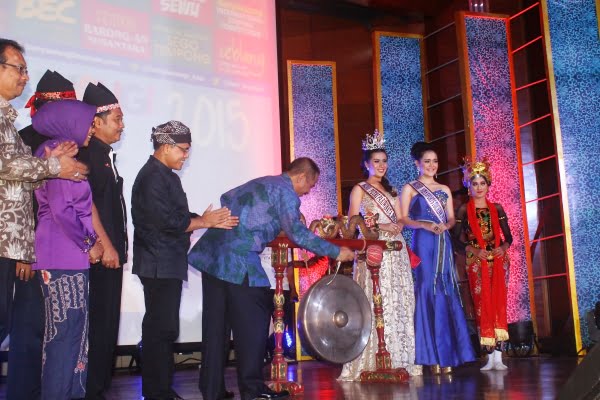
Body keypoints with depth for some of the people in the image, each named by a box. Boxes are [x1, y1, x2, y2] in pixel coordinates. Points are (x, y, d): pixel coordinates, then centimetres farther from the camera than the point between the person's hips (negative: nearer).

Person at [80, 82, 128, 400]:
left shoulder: (105, 155, 18)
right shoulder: (86, 153, -10)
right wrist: (106, 246, -18)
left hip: (110, 253, 9)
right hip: (99, 254, -9)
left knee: (107, 324, 12)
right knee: (99, 324, -5)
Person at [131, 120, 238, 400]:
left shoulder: (165, 175, 17)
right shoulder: (152, 177, -15)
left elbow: (180, 216, 17)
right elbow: (167, 221, -22)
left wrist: (213, 221, 5)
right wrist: (204, 222, -9)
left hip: (167, 265, 10)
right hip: (159, 266, -10)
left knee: (162, 328, 14)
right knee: (161, 328, -5)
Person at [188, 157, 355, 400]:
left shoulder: (259, 183, 23)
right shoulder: (285, 191, -5)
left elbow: (226, 199, 30)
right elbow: (296, 232, -14)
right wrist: (336, 252, -11)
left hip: (211, 253, 9)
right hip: (238, 260, -9)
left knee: (215, 323, 11)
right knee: (253, 320, 0)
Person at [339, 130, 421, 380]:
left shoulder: (391, 190, 20)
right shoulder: (359, 189, 4)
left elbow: (400, 221, 15)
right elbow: (352, 222, -5)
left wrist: (397, 226, -7)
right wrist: (380, 226, -18)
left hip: (396, 252, 6)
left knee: (400, 302, 2)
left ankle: (399, 359, 8)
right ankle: (374, 362, -7)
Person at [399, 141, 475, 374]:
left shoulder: (444, 190, 19)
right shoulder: (410, 188, 6)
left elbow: (452, 218, 13)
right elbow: (403, 219, -4)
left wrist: (445, 226, -9)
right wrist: (425, 225, -19)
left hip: (443, 244, 4)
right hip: (423, 244, -4)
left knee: (447, 295, -1)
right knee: (427, 293, -8)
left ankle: (447, 355, 3)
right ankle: (432, 356, -5)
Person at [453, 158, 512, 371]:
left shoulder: (496, 209, 8)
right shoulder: (464, 210, 2)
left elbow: (508, 236, 11)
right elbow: (456, 240, -2)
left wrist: (503, 247, -10)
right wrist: (474, 250, -15)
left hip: (498, 262, 2)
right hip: (477, 264, -2)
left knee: (499, 305, -3)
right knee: (482, 307, -3)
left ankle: (499, 357, -2)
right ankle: (490, 357, 2)